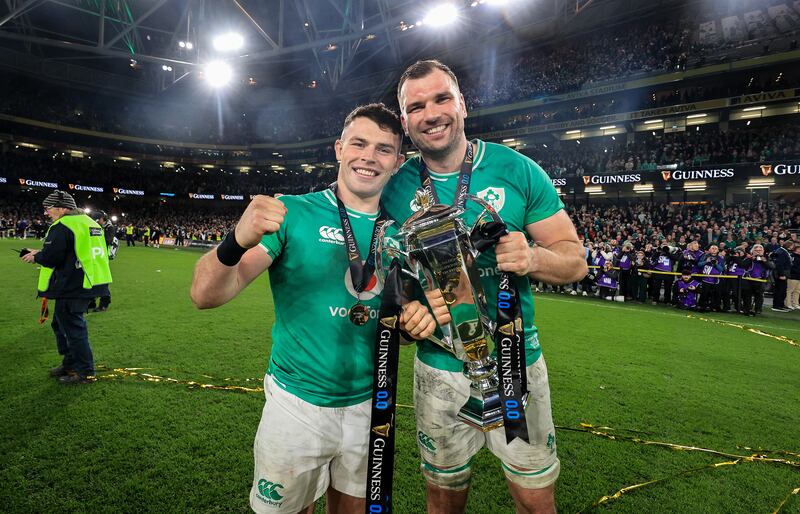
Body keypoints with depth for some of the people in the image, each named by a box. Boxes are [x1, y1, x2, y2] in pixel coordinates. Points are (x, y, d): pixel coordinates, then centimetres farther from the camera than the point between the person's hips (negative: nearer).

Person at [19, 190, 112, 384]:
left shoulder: (61, 226, -14)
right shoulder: (88, 222, 15)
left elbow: (51, 257, -19)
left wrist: (35, 257, 2)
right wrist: (40, 253, 19)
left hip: (72, 287, -10)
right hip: (88, 283, 10)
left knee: (72, 327, 0)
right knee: (61, 323, 22)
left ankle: (85, 372, 8)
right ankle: (70, 363, 31)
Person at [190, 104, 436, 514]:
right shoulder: (293, 214, -12)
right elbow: (206, 295, -19)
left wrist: (415, 319, -13)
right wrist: (237, 242, -39)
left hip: (369, 403, 4)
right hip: (298, 401, -3)